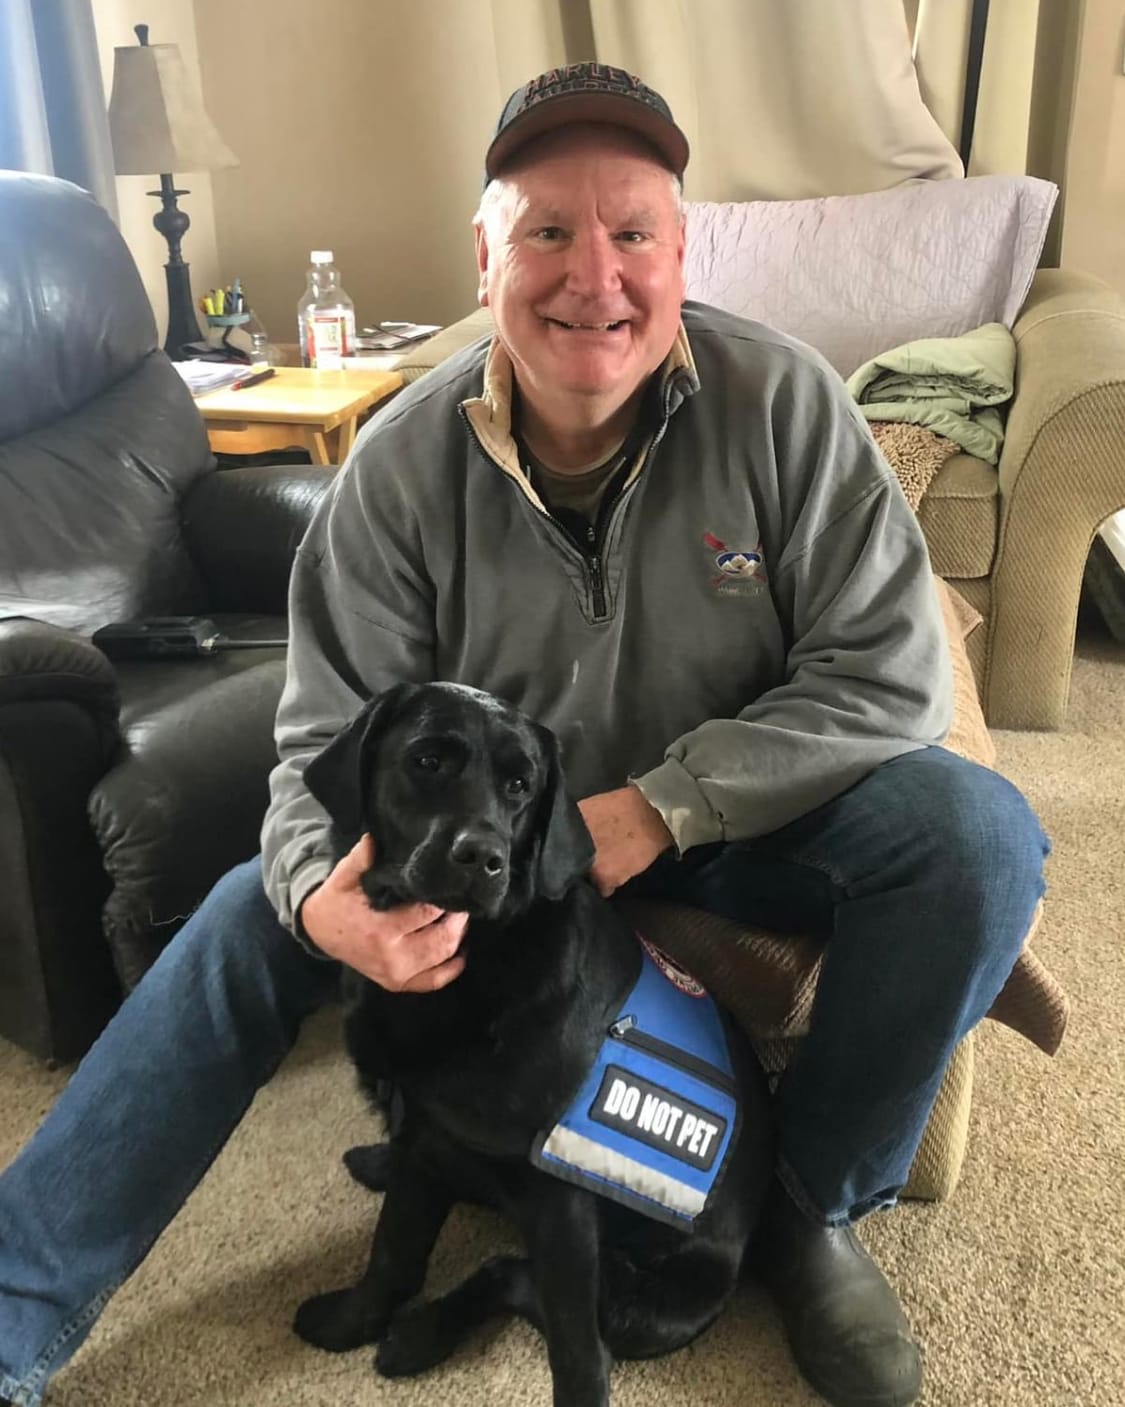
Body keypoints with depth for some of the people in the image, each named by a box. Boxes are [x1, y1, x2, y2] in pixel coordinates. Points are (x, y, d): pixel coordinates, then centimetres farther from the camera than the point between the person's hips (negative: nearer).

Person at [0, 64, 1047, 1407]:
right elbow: (328, 742, -12)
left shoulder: (779, 401, -18)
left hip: (743, 817, -1)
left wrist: (662, 807, -27)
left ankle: (813, 1200, -3)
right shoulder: (405, 461, -15)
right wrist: (324, 899, -35)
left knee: (975, 831, -26)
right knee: (252, 920, -11)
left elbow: (887, 674, -18)